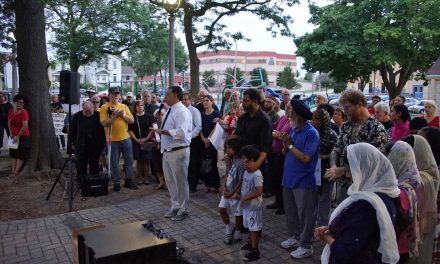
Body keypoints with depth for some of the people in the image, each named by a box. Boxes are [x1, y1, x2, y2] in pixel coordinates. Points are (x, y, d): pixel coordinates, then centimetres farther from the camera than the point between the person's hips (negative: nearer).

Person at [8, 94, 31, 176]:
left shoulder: (24, 112, -19)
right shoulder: (11, 111, 2)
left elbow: (25, 126, -23)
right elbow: (9, 122, 14)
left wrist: (18, 136, -18)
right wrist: (11, 132, 3)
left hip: (23, 136, -7)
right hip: (14, 136, 7)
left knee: (21, 155, 0)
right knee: (13, 154, 9)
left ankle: (16, 172, 4)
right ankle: (13, 170, 15)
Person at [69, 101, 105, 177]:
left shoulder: (98, 116, -3)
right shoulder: (77, 116, 1)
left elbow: (103, 130, 1)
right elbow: (72, 130, 6)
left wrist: (102, 143, -1)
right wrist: (72, 143, 3)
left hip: (95, 147, 0)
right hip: (81, 147, 1)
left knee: (94, 166, 9)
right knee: (81, 167, 8)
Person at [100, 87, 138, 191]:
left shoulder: (124, 106, 8)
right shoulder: (104, 107, -5)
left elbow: (132, 120, 3)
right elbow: (104, 123, -14)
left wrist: (123, 115, -12)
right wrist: (115, 115, -21)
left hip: (126, 138, 4)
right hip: (112, 139, -4)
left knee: (129, 160, 10)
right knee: (114, 162, 6)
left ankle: (129, 180, 23)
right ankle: (116, 182, 17)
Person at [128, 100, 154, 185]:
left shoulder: (148, 116, 3)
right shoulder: (133, 117, 4)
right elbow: (130, 130, 2)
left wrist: (146, 138, -11)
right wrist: (136, 139, -10)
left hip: (147, 141, -1)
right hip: (136, 141, 1)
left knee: (146, 160, 1)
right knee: (139, 160, 6)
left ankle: (146, 177, 8)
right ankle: (140, 177, 12)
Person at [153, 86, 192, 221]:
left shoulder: (181, 111, -18)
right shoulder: (171, 110, 12)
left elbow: (181, 133, -29)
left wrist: (163, 131, -23)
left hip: (178, 152, -9)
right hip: (167, 151, 10)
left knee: (180, 182, 5)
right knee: (170, 181, 19)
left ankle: (183, 210, 21)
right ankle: (175, 207, 35)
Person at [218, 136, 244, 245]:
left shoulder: (241, 163, -22)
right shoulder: (231, 160, 3)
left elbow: (241, 182, -20)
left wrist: (232, 193, -15)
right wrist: (224, 188, -5)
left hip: (235, 193, -8)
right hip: (227, 192, 8)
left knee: (237, 214, 8)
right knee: (221, 209, 9)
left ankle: (237, 235, 27)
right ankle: (229, 228, 29)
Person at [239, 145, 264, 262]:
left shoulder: (256, 174, -26)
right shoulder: (246, 171, 3)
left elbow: (259, 191, -30)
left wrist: (245, 198, -24)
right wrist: (239, 194, 6)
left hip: (254, 206, -9)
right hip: (247, 205, 9)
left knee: (254, 228, 3)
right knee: (249, 226, 24)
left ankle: (255, 251, 14)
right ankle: (250, 243, 42)